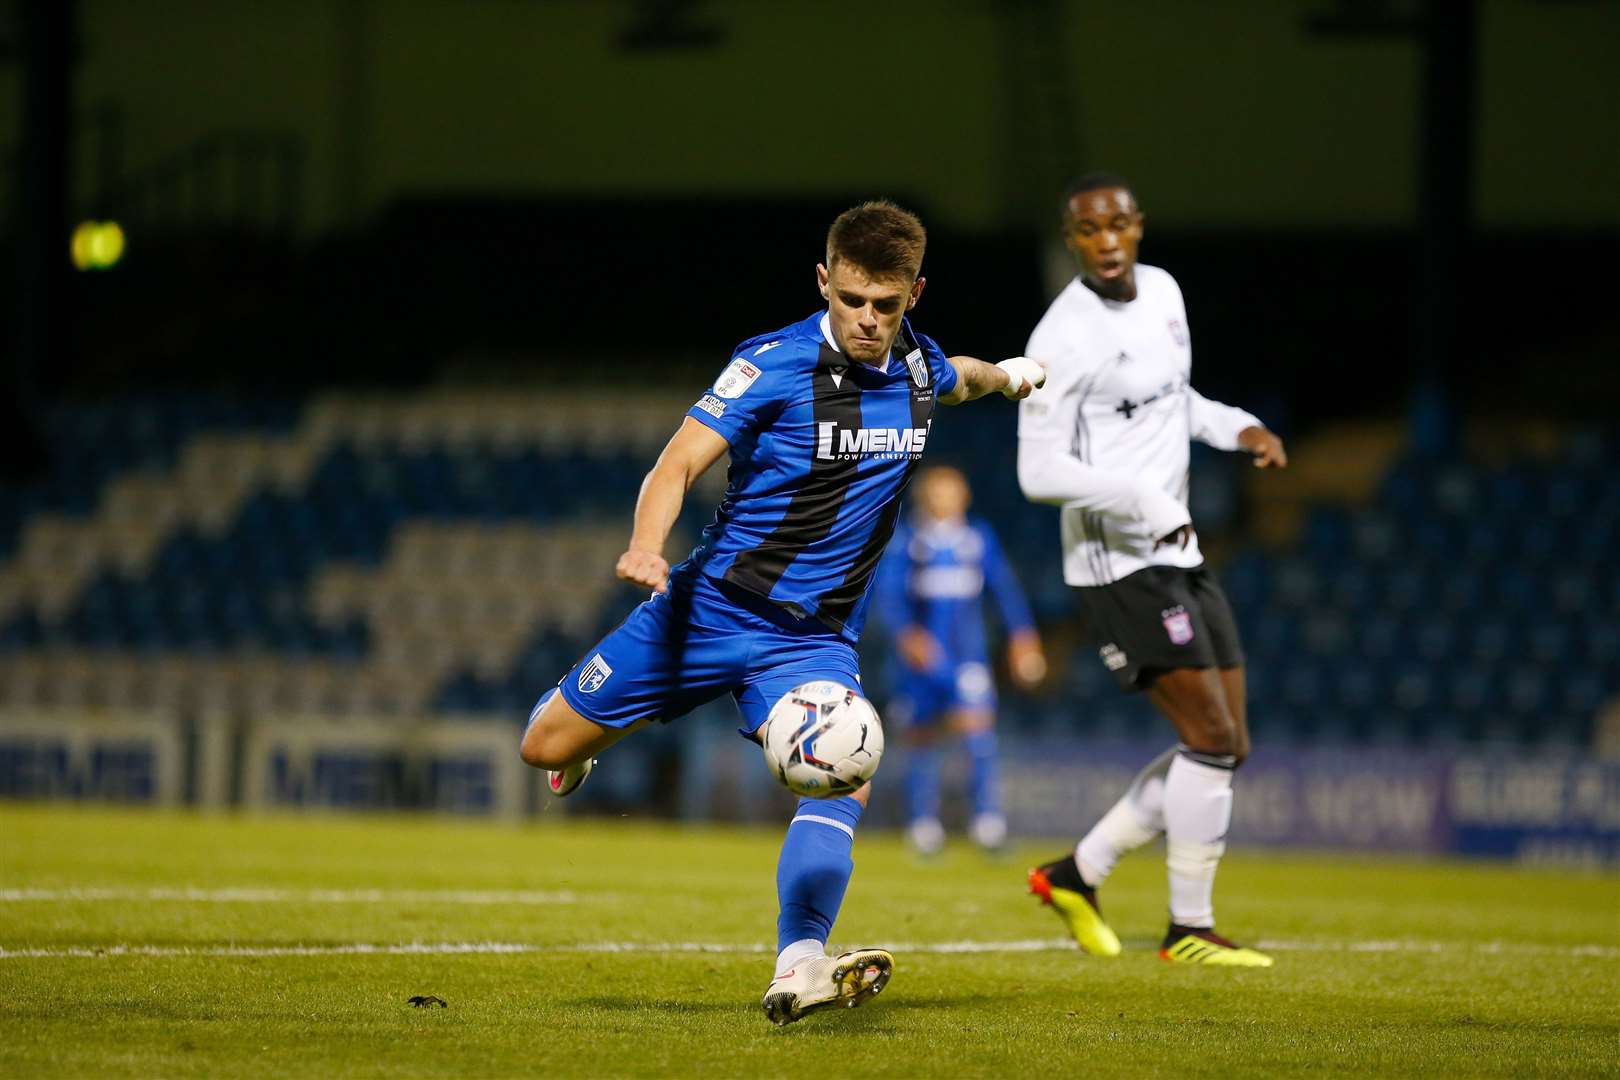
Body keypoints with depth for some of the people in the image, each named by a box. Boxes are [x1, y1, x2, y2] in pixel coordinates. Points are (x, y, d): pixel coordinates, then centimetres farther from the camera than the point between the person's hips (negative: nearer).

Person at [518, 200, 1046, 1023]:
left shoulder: (917, 365, 4)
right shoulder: (777, 364, -14)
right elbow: (681, 461, -20)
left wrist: (1008, 375, 52)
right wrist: (646, 545, -39)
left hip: (814, 636, 3)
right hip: (713, 606, -3)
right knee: (547, 746, 1)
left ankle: (798, 969, -35)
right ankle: (592, 731, 39)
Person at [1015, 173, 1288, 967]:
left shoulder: (1162, 292, 9)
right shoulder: (1063, 340, -16)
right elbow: (1039, 471, -19)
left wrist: (1238, 427, 8)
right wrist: (1146, 502, -23)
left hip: (1178, 555, 9)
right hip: (1118, 565, -9)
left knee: (1226, 749, 8)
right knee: (1212, 738, -12)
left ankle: (1076, 874, 18)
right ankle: (1189, 929, -2)